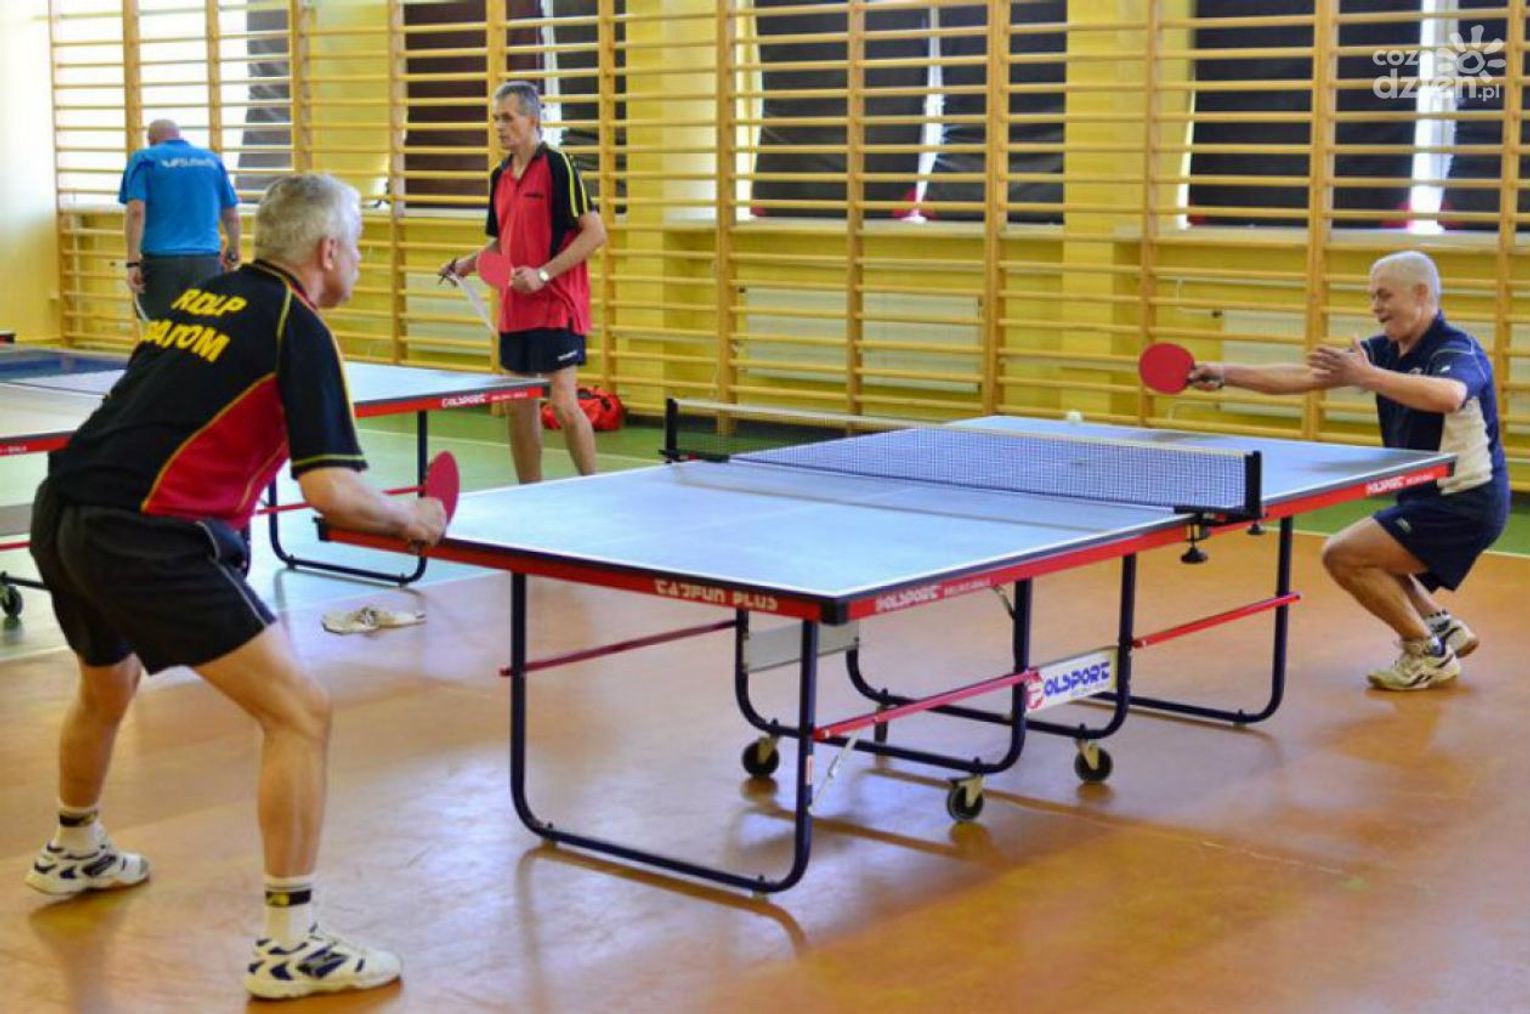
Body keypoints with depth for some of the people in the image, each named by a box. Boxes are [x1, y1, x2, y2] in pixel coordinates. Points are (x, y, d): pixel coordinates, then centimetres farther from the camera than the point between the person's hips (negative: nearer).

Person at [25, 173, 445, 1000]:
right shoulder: (297, 329, -5)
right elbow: (332, 491, -13)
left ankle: (71, 854, 59)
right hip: (147, 539, -9)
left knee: (107, 688, 35)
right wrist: (412, 518, 4)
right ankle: (290, 946, -4)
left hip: (58, 517, 9)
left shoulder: (200, 298, 18)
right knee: (299, 715, -4)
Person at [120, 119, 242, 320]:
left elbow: (136, 212, -8)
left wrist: (132, 262, -9)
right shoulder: (212, 160, 14)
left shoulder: (145, 159, 5)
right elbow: (232, 216, 18)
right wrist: (233, 253, 34)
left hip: (161, 260, -2)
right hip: (206, 259, 2)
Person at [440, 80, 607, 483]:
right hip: (514, 311, 7)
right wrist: (465, 264, 6)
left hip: (557, 309, -7)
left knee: (563, 404, -11)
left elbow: (595, 232, -13)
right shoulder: (499, 177, 13)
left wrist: (544, 274, -19)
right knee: (520, 407, 8)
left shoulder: (558, 167, -9)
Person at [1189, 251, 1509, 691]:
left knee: (1343, 556, -12)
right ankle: (1443, 626, 24)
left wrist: (1365, 376, -49)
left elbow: (1449, 395, -44)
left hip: (1463, 503, -10)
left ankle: (1429, 654, -2)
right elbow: (1305, 376, 0)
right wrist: (1227, 374, -9)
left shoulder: (1458, 350, -19)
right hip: (1427, 498, 10)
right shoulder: (1386, 351, 5)